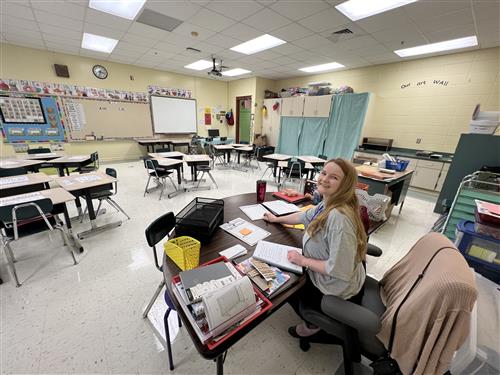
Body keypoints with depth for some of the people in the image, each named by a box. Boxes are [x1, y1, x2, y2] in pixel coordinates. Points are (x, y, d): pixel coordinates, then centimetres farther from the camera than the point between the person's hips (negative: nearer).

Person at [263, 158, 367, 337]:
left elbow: (339, 269, -35)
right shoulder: (328, 205, -7)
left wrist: (303, 260, -20)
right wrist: (276, 219, 22)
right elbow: (305, 216, 11)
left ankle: (313, 324, 34)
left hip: (336, 292, -7)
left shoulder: (338, 217, -36)